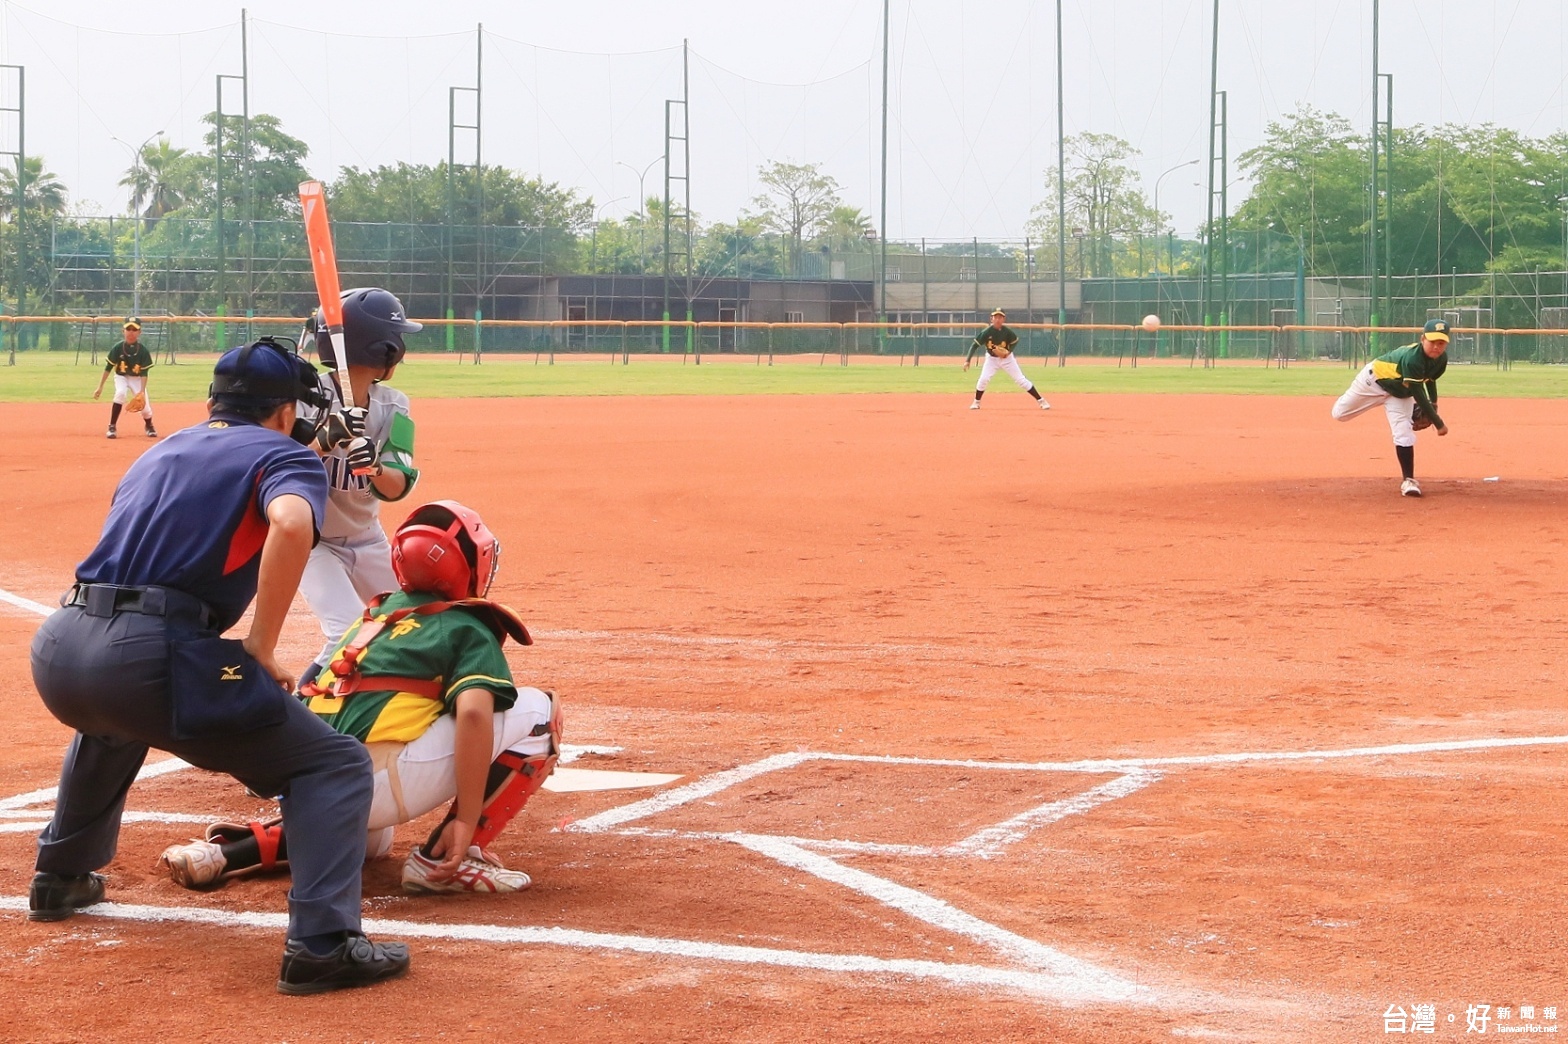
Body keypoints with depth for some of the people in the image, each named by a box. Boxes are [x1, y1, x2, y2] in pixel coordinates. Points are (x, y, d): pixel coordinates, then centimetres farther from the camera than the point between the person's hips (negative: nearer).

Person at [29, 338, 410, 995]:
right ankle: (322, 943, -15)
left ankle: (60, 879, 52)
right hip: (150, 659, -7)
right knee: (336, 765, 1)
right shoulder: (285, 454, 8)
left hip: (57, 649, 7)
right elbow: (291, 523, -15)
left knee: (113, 718, 43)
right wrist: (260, 647, -9)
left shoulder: (161, 452, 29)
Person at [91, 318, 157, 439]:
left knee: (145, 405, -7)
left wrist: (142, 392, -27)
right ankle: (112, 427, -21)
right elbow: (108, 368, -12)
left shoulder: (143, 351, -20)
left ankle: (149, 426, 30)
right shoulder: (117, 348, -20)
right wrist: (100, 387, -14)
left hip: (137, 379, 1)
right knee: (121, 393, -32)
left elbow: (144, 373, -18)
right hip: (121, 377, -1)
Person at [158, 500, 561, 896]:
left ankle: (229, 850, 17)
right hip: (371, 784, -8)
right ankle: (441, 860, -2)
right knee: (539, 710, 1)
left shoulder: (374, 615, 26)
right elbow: (473, 714, -14)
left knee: (369, 842, 42)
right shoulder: (470, 628, 5)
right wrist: (466, 820, -14)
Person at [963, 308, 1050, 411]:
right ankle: (976, 402, 6)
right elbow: (975, 345, -21)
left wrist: (1008, 352, -17)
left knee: (1021, 380, -3)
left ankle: (1041, 401, 2)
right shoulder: (986, 332, -23)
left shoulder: (1007, 332, -20)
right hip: (991, 358, 0)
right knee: (983, 379, -16)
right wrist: (967, 360, -30)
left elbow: (1015, 341, 0)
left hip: (1007, 358, 0)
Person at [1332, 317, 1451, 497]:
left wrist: (1434, 405, -5)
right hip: (1375, 379, -5)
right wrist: (1438, 423, -35)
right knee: (1340, 414, 11)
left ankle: (1408, 480, -2)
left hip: (1400, 393, 5)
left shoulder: (1441, 359, -19)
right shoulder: (1412, 358, -42)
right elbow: (1418, 395, -37)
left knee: (1404, 434, -11)